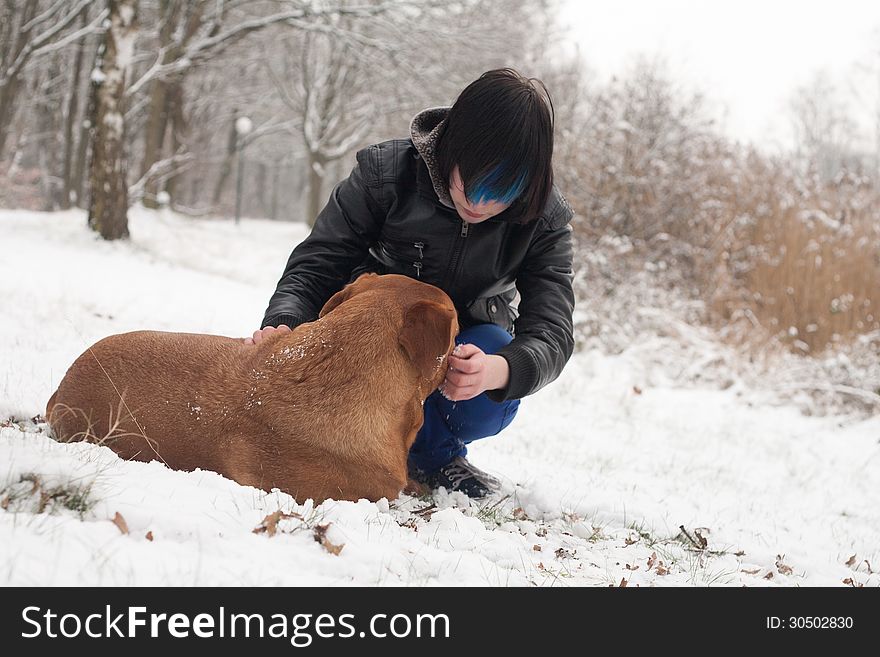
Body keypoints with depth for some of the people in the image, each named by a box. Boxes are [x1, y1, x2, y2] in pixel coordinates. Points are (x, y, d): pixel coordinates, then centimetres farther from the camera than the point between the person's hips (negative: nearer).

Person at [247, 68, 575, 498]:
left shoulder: (545, 220, -17)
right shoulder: (386, 174, -20)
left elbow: (551, 333, -27)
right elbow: (312, 269, -18)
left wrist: (497, 370, -51)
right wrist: (283, 324, -41)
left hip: (465, 351, 1)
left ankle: (428, 453, -2)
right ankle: (439, 454, -11)